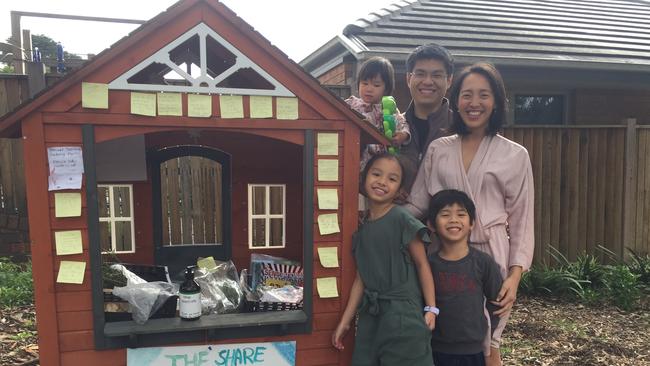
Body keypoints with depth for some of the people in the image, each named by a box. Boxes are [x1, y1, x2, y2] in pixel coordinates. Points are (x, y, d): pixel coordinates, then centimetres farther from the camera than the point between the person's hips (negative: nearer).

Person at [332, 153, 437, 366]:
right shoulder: (362, 228, 7)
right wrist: (345, 321, 10)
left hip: (402, 312, -5)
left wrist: (430, 308, -11)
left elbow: (422, 264, -7)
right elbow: (360, 278, 9)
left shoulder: (402, 220, -9)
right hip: (370, 313, 5)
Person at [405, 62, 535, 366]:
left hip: (491, 254, -1)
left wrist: (515, 275, -7)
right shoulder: (437, 150, 6)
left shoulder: (515, 155, 2)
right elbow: (417, 205, 5)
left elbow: (521, 221, 1)